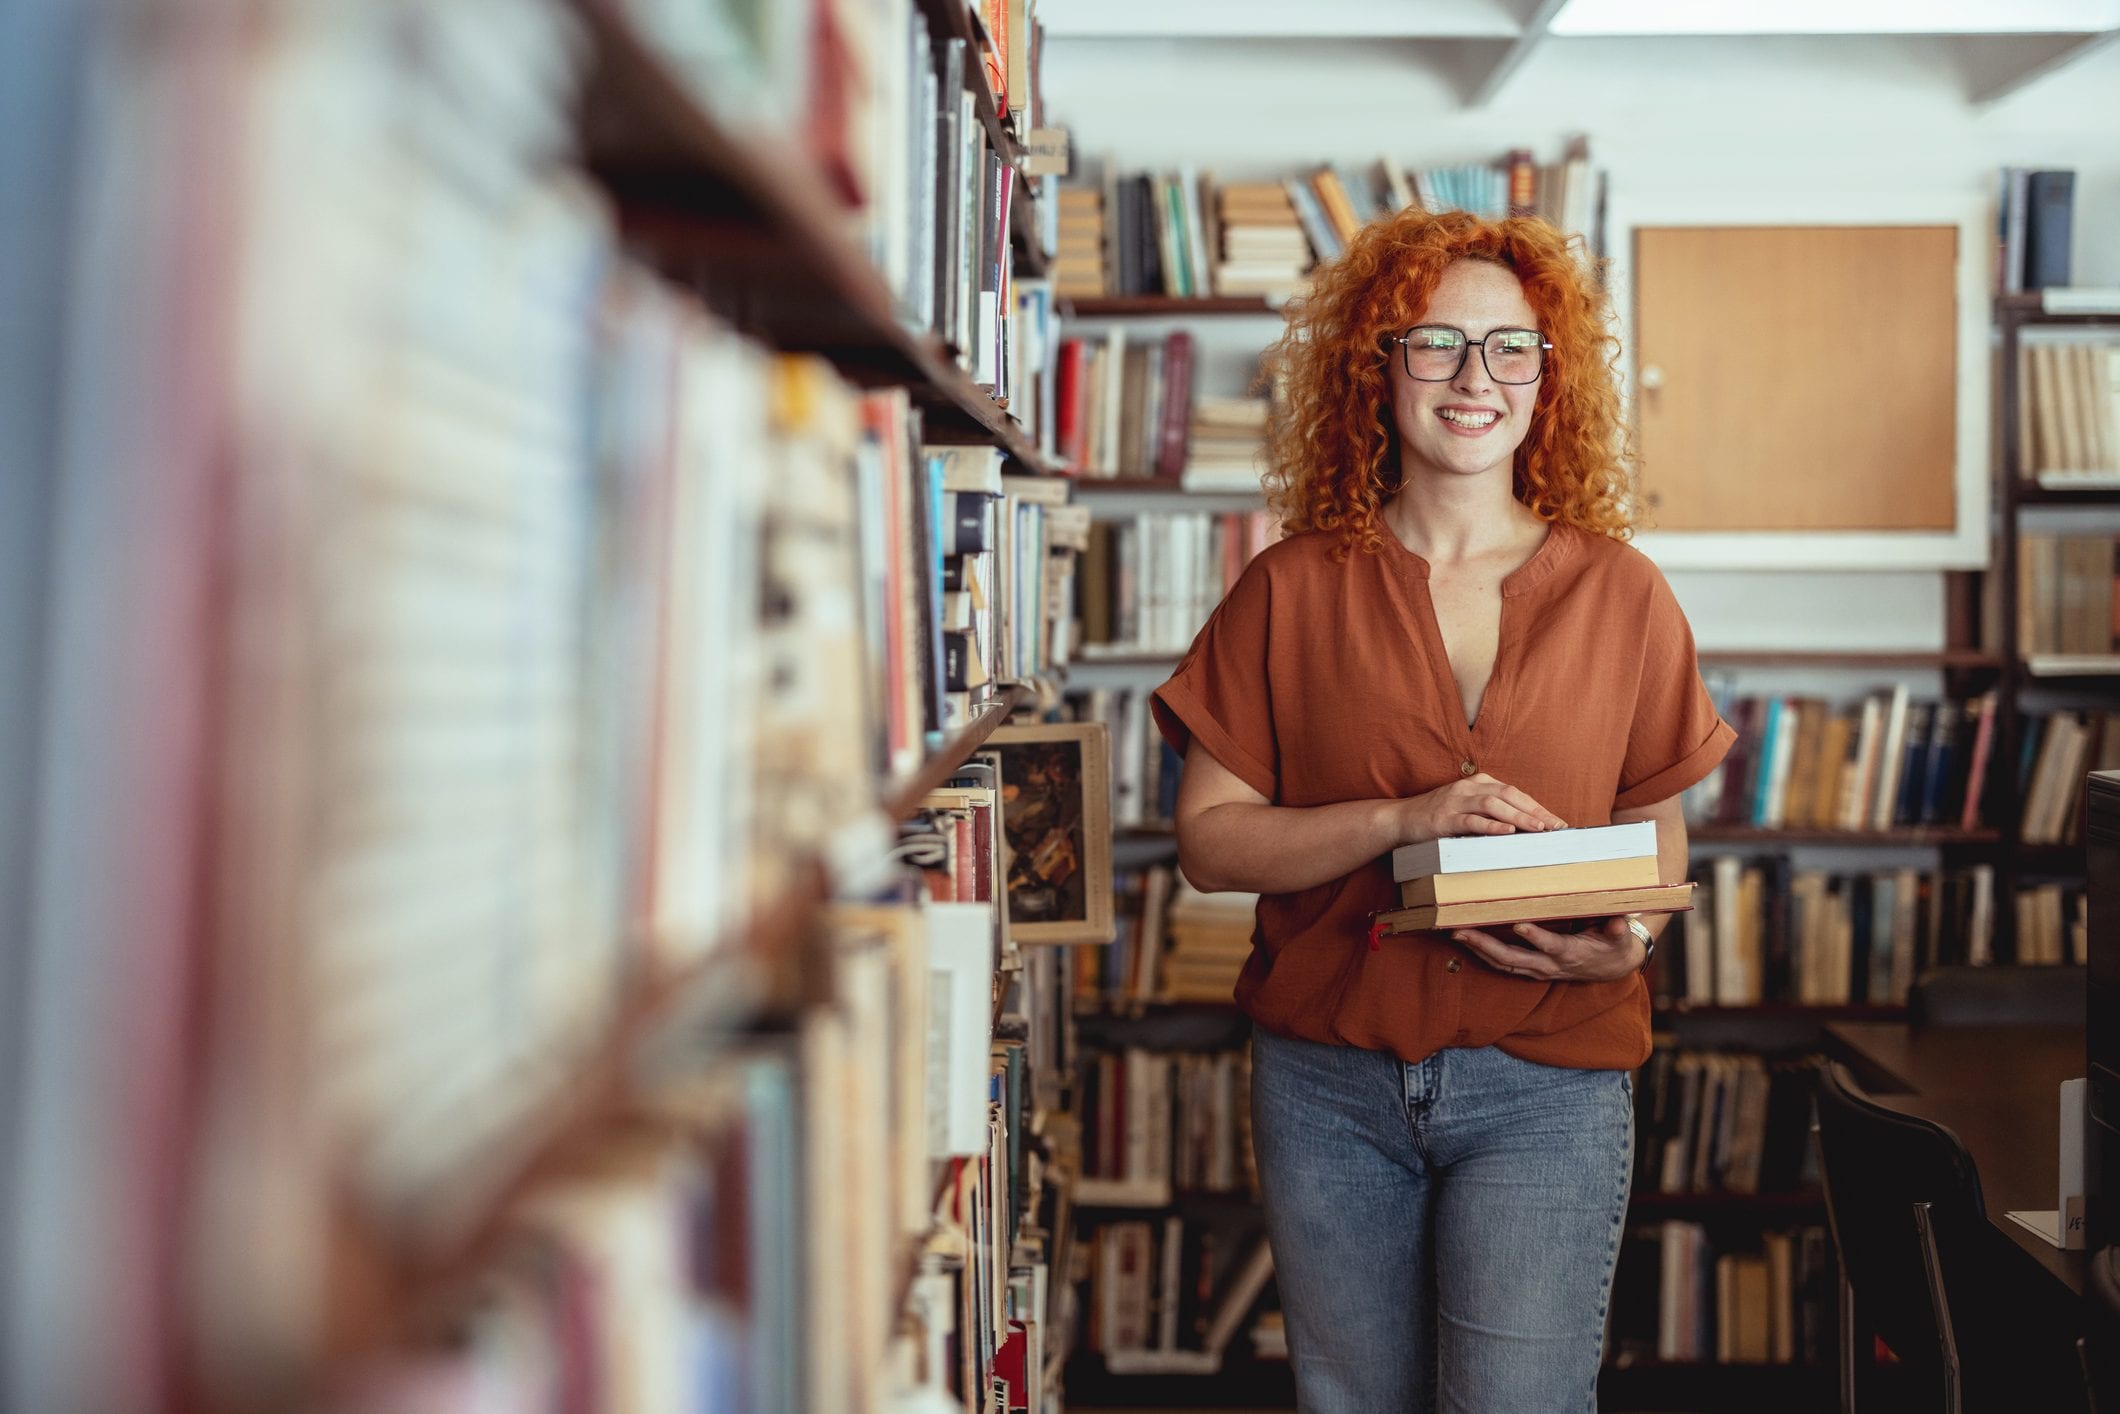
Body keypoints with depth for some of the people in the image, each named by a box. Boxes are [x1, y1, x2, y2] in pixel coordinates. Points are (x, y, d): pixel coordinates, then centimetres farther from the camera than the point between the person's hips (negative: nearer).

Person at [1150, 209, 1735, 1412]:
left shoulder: (1619, 595, 3)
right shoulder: (1295, 591, 1)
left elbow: (1659, 834, 10)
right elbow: (1209, 839, -3)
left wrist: (1627, 942, -12)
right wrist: (1405, 821, -17)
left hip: (1546, 1083, -1)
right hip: (1328, 1077, 1)